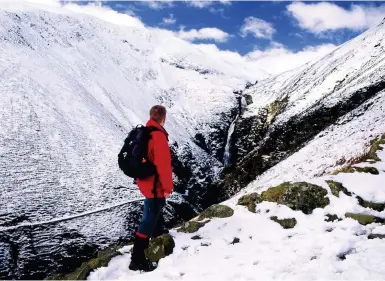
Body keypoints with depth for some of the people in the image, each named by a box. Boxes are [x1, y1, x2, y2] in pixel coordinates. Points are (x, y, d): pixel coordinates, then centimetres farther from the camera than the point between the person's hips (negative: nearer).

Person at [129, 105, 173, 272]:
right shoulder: (159, 135, -24)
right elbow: (163, 164, -27)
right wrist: (168, 186, -16)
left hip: (146, 181, 10)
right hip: (155, 184, -10)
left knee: (157, 208, 32)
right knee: (149, 220, -4)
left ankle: (158, 231, 57)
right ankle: (137, 259, 1)